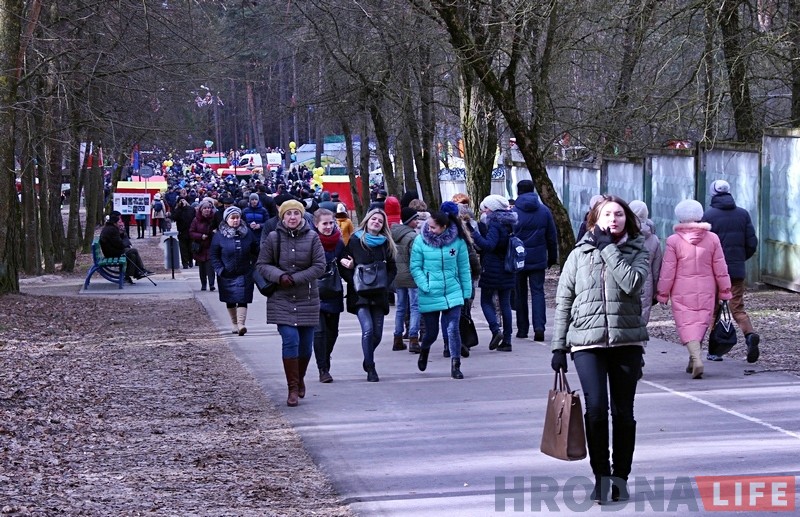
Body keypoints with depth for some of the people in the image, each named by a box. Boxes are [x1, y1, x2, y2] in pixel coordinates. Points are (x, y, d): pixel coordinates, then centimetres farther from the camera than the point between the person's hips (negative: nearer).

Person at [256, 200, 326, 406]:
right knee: (290, 341, -13)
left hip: (307, 299, 1)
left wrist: (296, 278, -15)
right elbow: (262, 264, 2)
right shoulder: (273, 238, -3)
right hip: (282, 299, -1)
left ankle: (300, 379, 35)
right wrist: (279, 276, -16)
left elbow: (319, 266, -6)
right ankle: (293, 389, -6)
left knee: (306, 344, 9)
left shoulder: (312, 237, -4)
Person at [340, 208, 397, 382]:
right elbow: (344, 266, 1)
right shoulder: (354, 241, 2)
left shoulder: (385, 244, 11)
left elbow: (392, 269, 15)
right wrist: (355, 282, -12)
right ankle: (370, 368, -9)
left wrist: (384, 284, -2)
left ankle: (368, 361, 28)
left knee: (377, 332, 1)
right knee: (368, 328, -18)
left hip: (378, 294, 3)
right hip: (360, 294, -3)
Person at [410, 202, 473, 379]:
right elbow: (415, 267, -3)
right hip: (430, 296, 0)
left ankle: (455, 366, 1)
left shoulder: (458, 241, -5)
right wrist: (425, 286, -15)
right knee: (431, 332, 9)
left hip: (453, 293, 0)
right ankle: (424, 350, 44)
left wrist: (467, 292, 5)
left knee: (453, 329, -10)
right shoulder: (421, 241, -7)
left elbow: (464, 268, 3)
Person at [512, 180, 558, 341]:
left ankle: (522, 329, 12)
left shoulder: (512, 213, -6)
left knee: (520, 293, 9)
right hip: (538, 259, 1)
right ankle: (539, 326, -12)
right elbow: (552, 237, 7)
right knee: (538, 292, 3)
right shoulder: (544, 211, 2)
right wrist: (552, 257, 16)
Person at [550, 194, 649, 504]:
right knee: (596, 408, -12)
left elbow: (632, 282, -15)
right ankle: (600, 475, 2)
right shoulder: (580, 254, 8)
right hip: (587, 342, -1)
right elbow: (563, 302, 8)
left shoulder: (636, 252, 7)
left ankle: (620, 477, 16)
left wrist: (608, 247, -10)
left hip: (627, 341, 1)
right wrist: (559, 347, 4)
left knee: (623, 412, 4)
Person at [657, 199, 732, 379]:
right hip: (706, 290, 3)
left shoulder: (673, 241, -9)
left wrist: (663, 293, 4)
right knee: (701, 323, 15)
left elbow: (668, 271, -6)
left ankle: (696, 359, -22)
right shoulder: (712, 239, -1)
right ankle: (693, 360, 24)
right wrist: (725, 290, 13)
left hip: (682, 292, -3)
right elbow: (720, 268, 3)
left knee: (687, 325, -3)